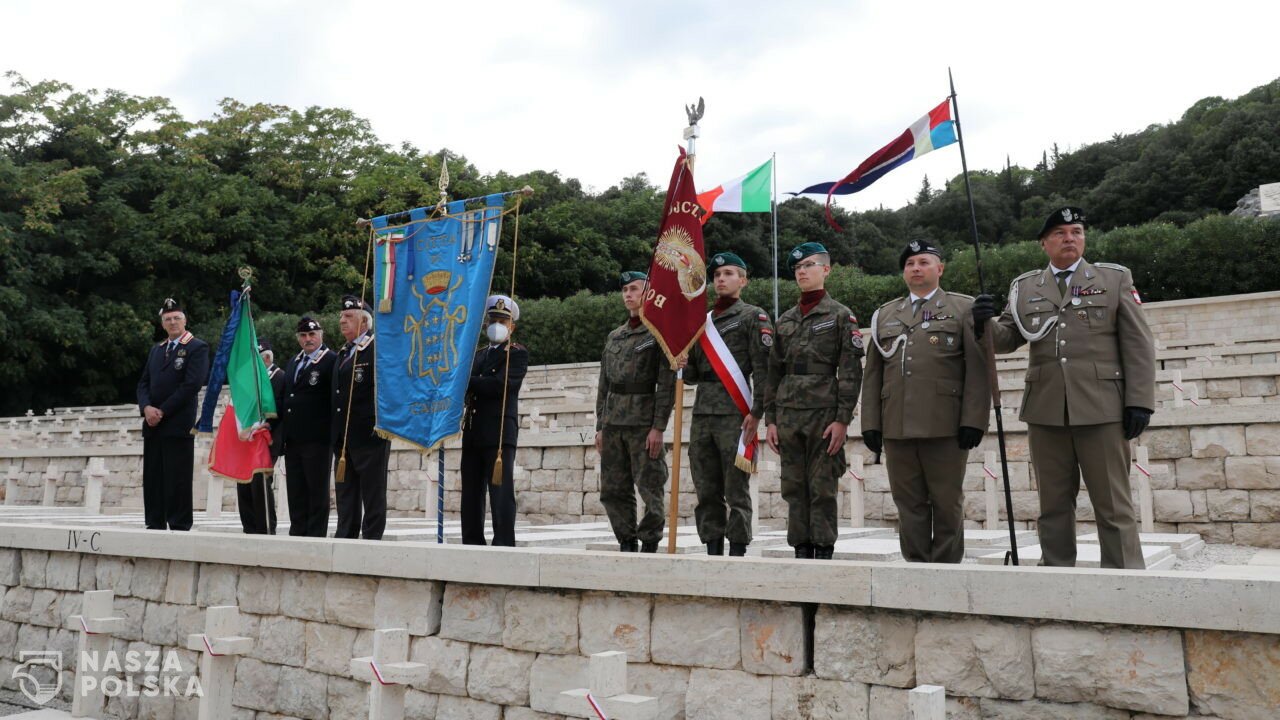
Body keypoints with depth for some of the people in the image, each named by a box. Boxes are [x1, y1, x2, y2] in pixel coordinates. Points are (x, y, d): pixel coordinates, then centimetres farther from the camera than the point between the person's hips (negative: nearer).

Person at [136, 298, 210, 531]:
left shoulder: (197, 348, -2)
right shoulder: (155, 349, 21)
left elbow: (192, 385, -12)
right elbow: (143, 383, 15)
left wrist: (162, 411, -13)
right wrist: (146, 407, -5)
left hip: (178, 424, -7)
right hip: (152, 425, 7)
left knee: (177, 480, -6)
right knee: (152, 480, 7)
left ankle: (179, 527, -2)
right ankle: (154, 525, 13)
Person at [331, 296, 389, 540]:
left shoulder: (379, 349, -7)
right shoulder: (342, 354, 20)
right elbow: (338, 394, 21)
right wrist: (336, 434, 14)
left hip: (369, 436, -8)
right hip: (343, 437, 9)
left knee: (373, 495, -1)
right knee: (345, 495, 13)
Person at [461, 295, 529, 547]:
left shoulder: (517, 354, 1)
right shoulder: (477, 355, 23)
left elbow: (500, 384, -14)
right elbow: (466, 387, 15)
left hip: (500, 433, -7)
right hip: (473, 433, 7)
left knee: (501, 493, -9)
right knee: (471, 494, 9)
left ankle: (504, 545, -7)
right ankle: (472, 546, 16)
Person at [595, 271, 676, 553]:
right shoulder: (614, 337, 18)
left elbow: (667, 384, -9)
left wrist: (658, 427, -15)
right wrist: (600, 426, 13)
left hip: (644, 424, -6)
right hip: (613, 424, 6)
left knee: (650, 489, -4)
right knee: (613, 490, 8)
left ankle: (649, 546, 6)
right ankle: (626, 544, 19)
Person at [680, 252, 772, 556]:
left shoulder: (753, 316, 3)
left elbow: (762, 368, -6)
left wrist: (756, 412, -14)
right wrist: (682, 362, -1)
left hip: (735, 414, -6)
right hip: (703, 414, 6)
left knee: (736, 491, -4)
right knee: (707, 491, 7)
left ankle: (738, 552, 1)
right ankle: (712, 551, 14)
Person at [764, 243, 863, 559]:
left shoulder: (841, 316, 1)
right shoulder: (785, 319, 16)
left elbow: (851, 372, -5)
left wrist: (843, 419, -12)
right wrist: (770, 418, 9)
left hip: (824, 414, -5)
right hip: (789, 415, 5)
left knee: (823, 488, -2)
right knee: (794, 488, 6)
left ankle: (824, 553, 6)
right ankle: (801, 551, 14)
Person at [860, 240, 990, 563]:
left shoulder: (964, 308, 8)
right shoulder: (885, 314, 18)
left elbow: (978, 369, 0)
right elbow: (872, 374, 15)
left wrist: (973, 421, -10)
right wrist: (870, 424, 6)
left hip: (945, 427, -3)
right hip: (897, 427, 3)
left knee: (947, 505, 3)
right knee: (909, 506, 6)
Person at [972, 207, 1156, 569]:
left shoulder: (1116, 278, 7)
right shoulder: (1024, 287, 13)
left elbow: (1138, 345, 3)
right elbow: (1008, 339, 13)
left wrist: (1139, 401, -6)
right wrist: (985, 322, -9)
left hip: (1101, 409, -2)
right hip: (1045, 412, 2)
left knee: (1113, 505, 1)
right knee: (1053, 505, 9)